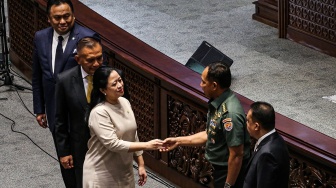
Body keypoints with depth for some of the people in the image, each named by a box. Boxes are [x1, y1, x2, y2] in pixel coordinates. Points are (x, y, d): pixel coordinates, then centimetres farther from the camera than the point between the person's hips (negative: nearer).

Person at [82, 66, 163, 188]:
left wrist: (141, 164, 9)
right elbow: (113, 144, -26)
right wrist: (146, 145, -26)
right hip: (102, 175, -7)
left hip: (124, 171, 7)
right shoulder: (99, 113, -22)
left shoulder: (125, 103, 1)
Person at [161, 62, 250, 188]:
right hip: (220, 168, 9)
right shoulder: (218, 103, -1)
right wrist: (178, 141, 12)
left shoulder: (230, 114, -31)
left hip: (231, 172, -9)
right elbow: (210, 134, 13)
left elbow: (237, 155, -28)